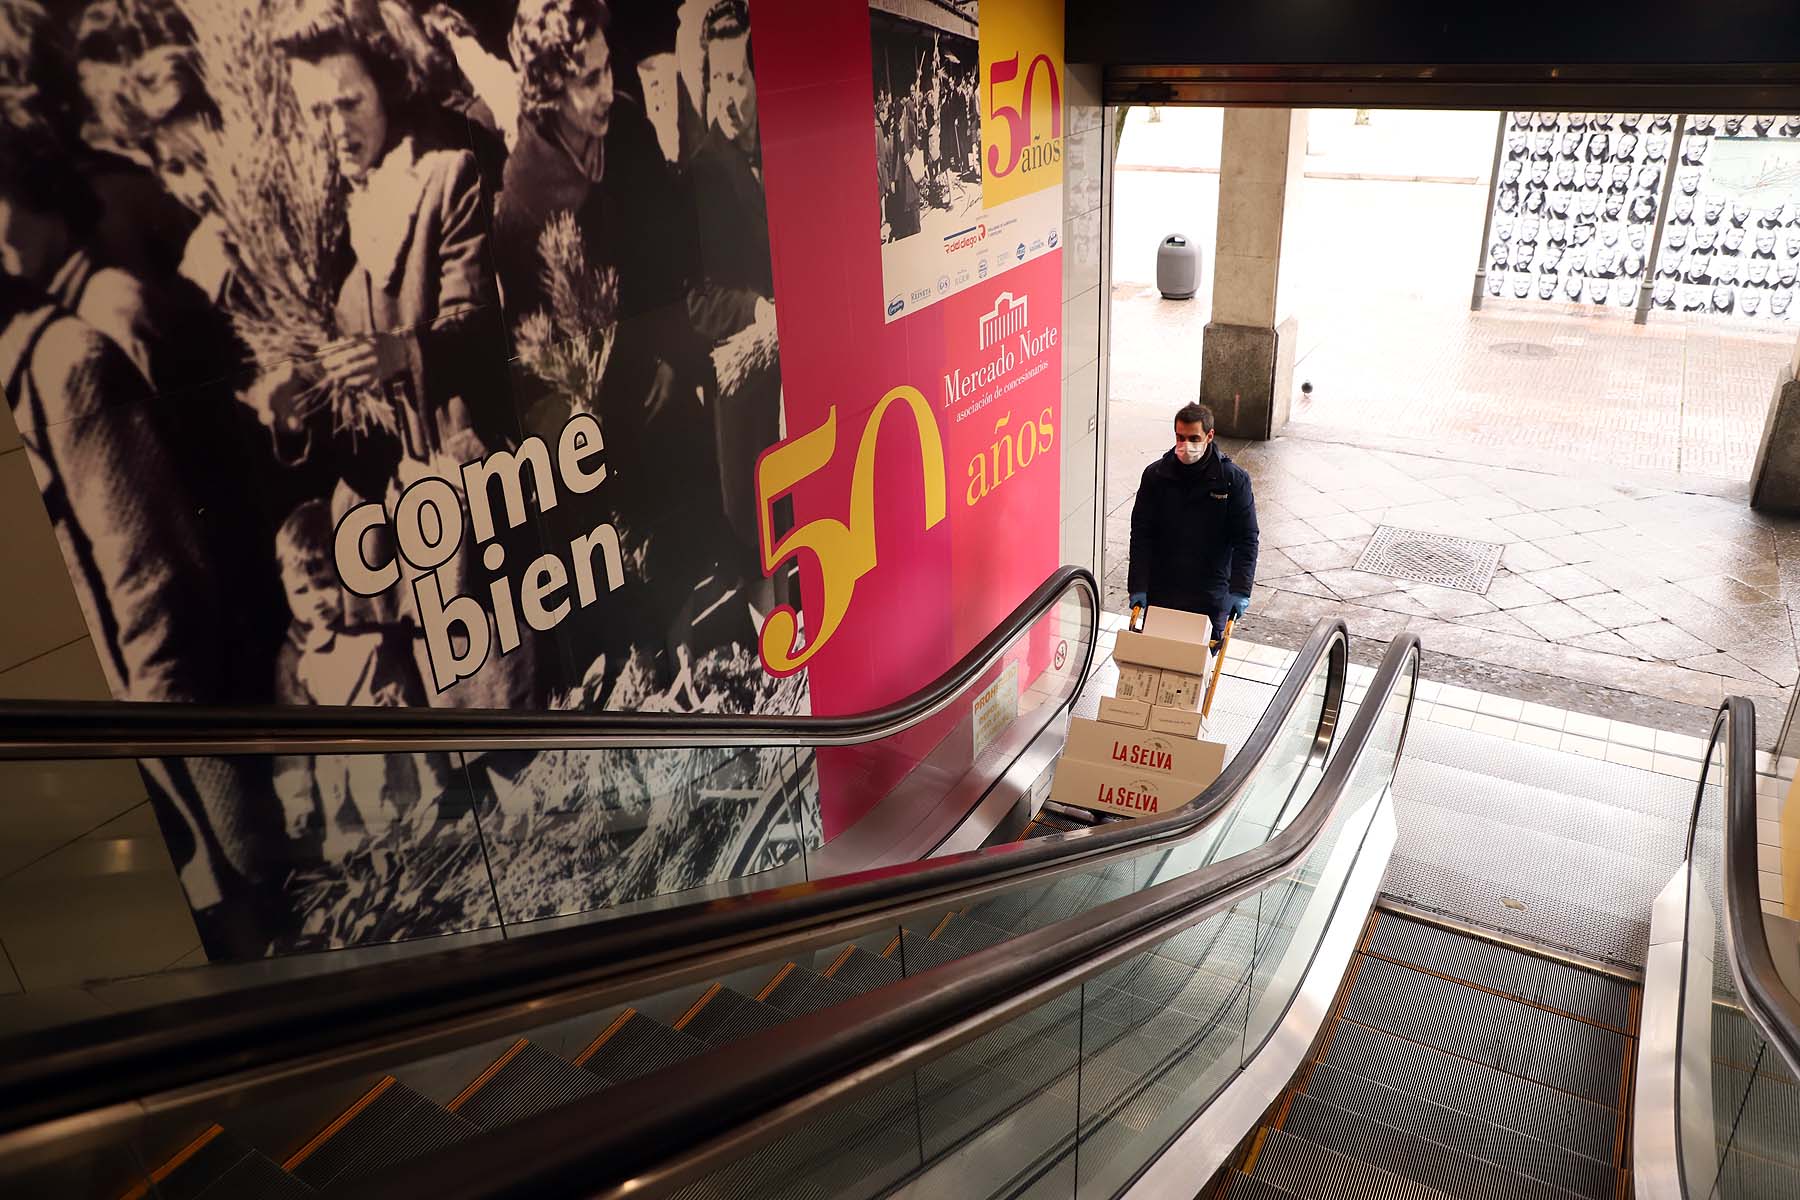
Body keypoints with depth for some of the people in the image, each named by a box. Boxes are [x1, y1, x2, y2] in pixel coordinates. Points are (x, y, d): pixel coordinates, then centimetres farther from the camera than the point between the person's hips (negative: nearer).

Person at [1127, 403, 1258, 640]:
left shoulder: (1234, 479, -8)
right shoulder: (1155, 475, -4)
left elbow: (1246, 539, -7)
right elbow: (1141, 534, -3)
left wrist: (1240, 591, -17)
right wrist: (1138, 587, -11)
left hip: (1211, 594, -1)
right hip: (1161, 592, 1)